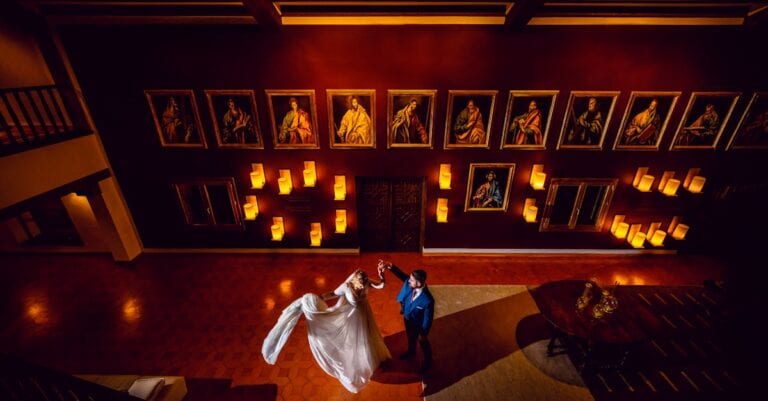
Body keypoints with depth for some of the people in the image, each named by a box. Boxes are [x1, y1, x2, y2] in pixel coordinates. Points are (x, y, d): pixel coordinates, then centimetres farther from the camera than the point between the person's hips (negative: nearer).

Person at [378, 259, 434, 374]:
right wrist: (389, 266, -33)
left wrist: (424, 334, -12)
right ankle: (411, 352, 65)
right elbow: (401, 274, -15)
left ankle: (428, 361, 54)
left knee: (423, 342, 25)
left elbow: (428, 319, -27)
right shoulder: (409, 283, -28)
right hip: (407, 318, 6)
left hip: (419, 324, -5)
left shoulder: (427, 300, -42)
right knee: (410, 337, 34)